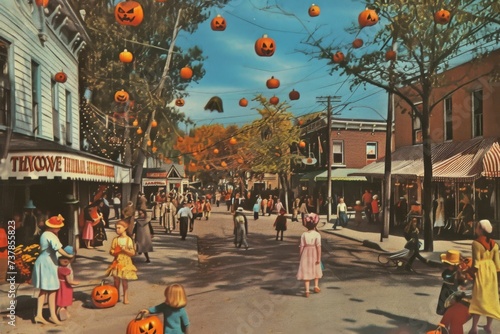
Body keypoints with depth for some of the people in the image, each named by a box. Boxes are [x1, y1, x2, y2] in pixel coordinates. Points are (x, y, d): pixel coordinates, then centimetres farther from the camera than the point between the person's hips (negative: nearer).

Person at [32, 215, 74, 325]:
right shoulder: (51, 236, -19)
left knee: (44, 290, 14)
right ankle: (53, 315, 9)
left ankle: (39, 315, 16)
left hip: (43, 261, 9)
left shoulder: (44, 234, 10)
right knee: (52, 290, 0)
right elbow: (59, 249, -27)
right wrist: (69, 256, -15)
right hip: (48, 263, -9)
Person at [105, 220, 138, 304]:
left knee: (125, 281, 5)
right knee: (116, 281, 8)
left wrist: (125, 250, -19)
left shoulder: (128, 239, -5)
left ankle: (125, 298, 15)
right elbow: (111, 251, 4)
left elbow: (133, 253, -5)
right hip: (117, 263, 2)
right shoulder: (115, 239, 1)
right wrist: (114, 252, -16)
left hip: (125, 263, -2)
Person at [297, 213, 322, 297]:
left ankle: (307, 290, 1)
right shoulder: (317, 234, -12)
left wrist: (301, 256, 4)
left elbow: (301, 246, -6)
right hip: (314, 255, 0)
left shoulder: (304, 234, -8)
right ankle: (316, 286, 31)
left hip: (306, 255, 0)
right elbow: (318, 247, -15)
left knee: (306, 272, 5)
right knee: (316, 270, 24)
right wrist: (319, 258, -10)